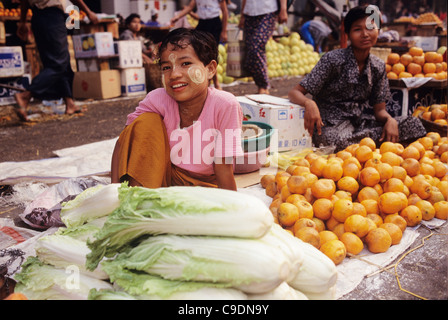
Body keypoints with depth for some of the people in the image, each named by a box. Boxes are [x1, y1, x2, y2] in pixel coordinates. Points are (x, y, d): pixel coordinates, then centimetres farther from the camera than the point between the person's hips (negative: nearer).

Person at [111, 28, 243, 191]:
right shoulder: (157, 99, -17)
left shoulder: (225, 105, -24)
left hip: (205, 185, -2)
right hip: (165, 177, 2)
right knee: (146, 122, -19)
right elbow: (123, 143, -12)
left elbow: (224, 173, -20)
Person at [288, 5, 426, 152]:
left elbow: (379, 109, 8)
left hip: (361, 122, 5)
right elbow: (294, 92, -15)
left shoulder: (378, 66, 5)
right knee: (339, 140, -40)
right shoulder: (333, 60, -11)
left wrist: (390, 120, -16)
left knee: (412, 124, -15)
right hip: (331, 125, -5)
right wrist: (309, 103, -38)